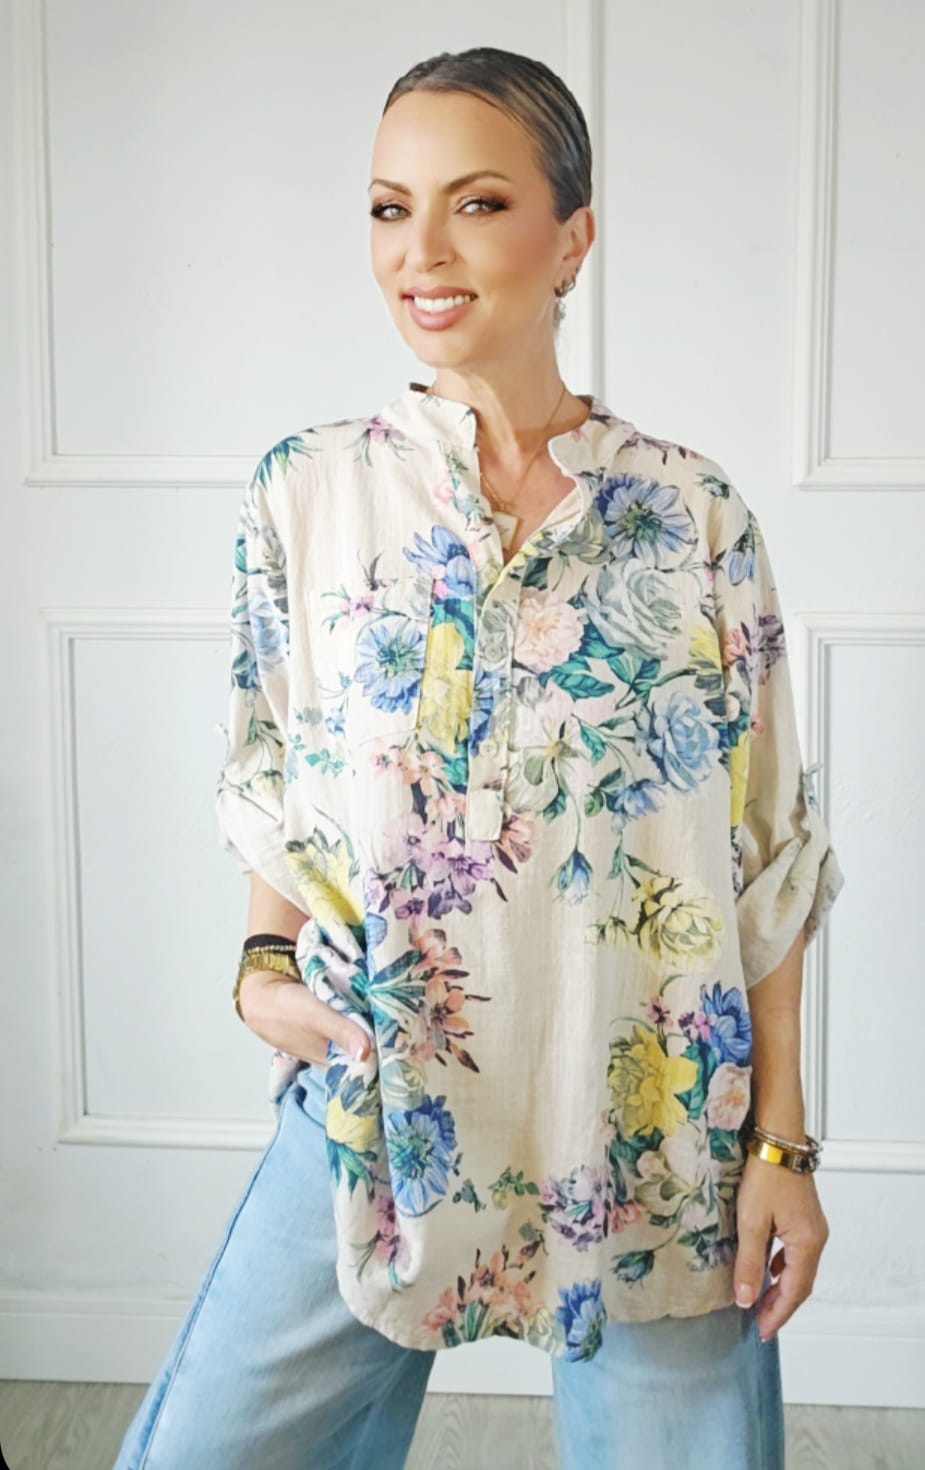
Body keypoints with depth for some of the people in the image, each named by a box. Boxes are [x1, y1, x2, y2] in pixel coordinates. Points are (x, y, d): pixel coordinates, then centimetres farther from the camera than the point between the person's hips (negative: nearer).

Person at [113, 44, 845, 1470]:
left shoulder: (695, 514, -3)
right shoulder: (307, 487, -1)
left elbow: (769, 852, -1)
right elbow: (272, 785, 7)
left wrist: (782, 1142, -2)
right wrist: (268, 966, -11)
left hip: (657, 1137, 0)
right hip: (373, 1106, 1)